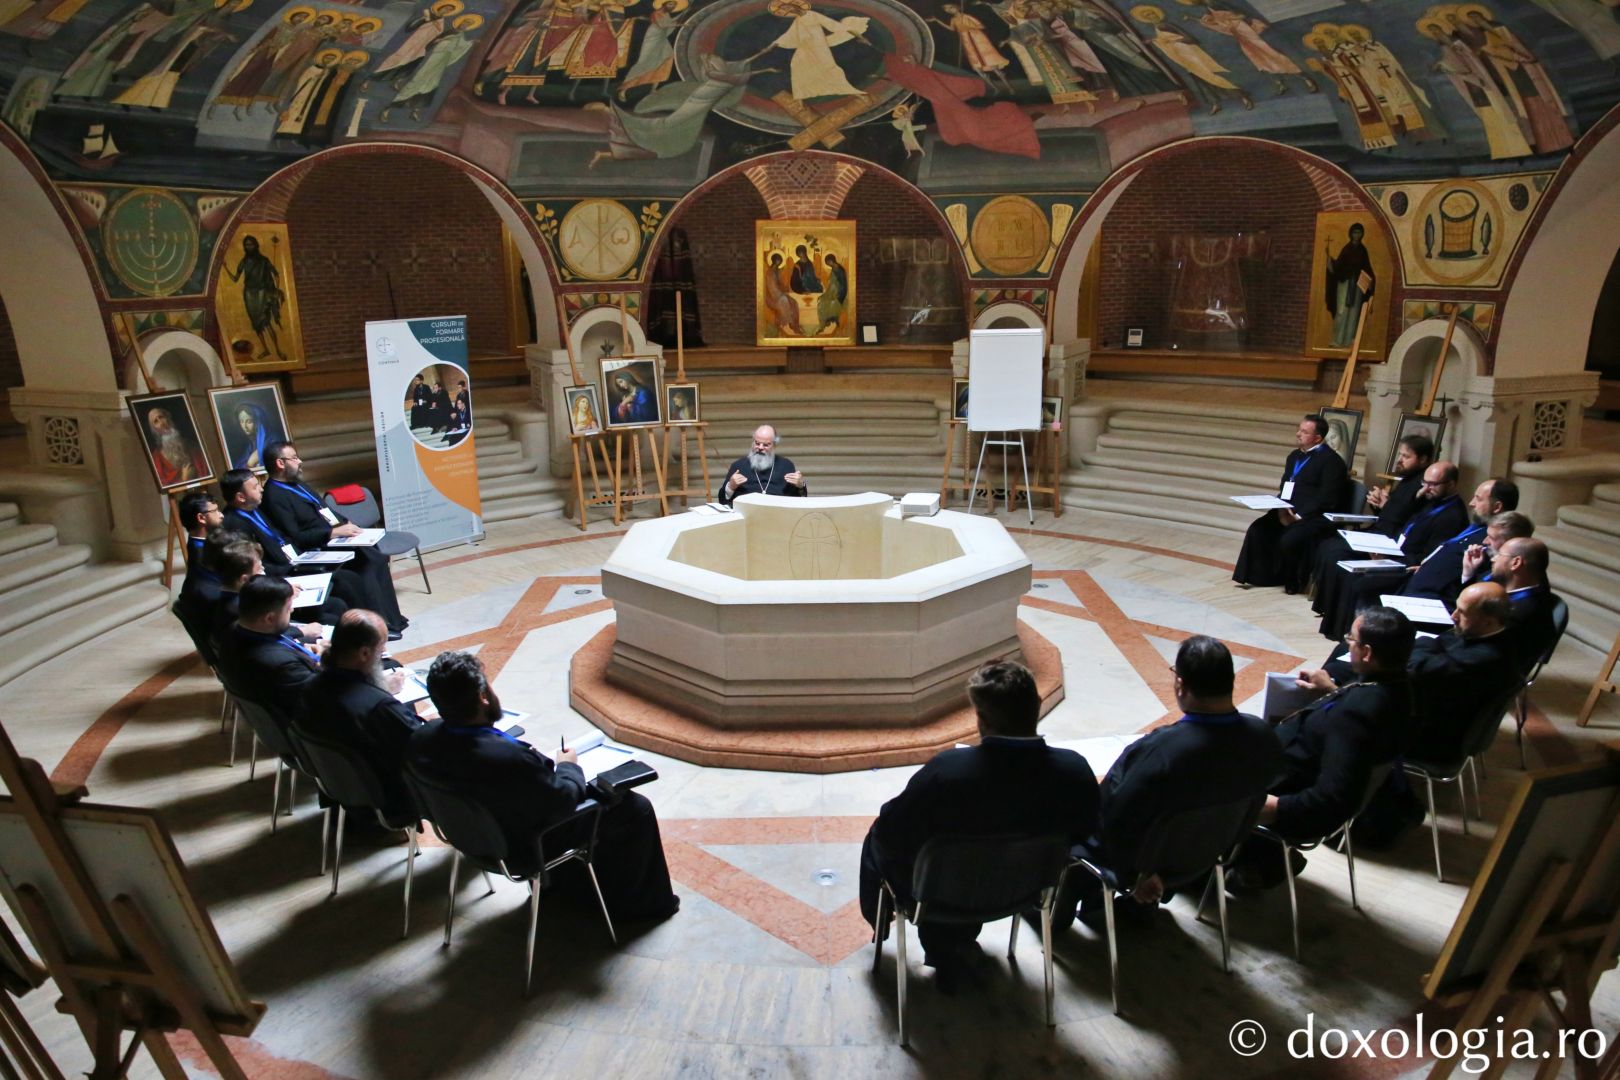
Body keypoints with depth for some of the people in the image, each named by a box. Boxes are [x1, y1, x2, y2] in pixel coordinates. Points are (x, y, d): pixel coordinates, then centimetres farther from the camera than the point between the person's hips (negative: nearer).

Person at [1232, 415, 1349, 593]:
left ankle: (1293, 583, -5)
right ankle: (1263, 576, -3)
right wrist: (1282, 508, -1)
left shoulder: (1331, 461, -8)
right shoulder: (1294, 456, 18)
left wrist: (1299, 516, -19)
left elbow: (1326, 499, -16)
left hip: (1317, 517, -8)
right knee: (1258, 529, -14)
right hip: (1289, 512, 8)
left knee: (1290, 539, -30)